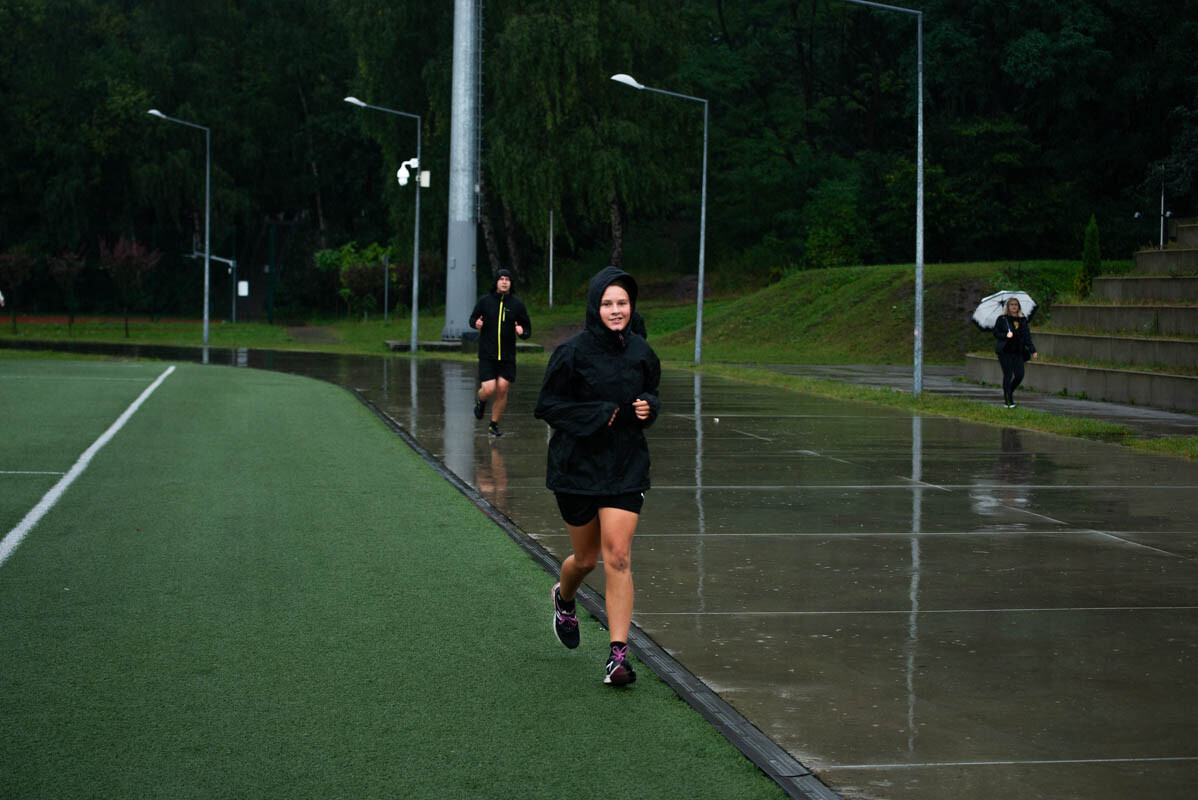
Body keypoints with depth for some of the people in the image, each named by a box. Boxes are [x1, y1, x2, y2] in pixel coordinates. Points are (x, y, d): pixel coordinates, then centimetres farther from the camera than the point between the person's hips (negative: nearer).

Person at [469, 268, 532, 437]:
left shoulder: (517, 304, 2)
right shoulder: (485, 301, 0)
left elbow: (528, 329, 7)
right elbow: (472, 318, 12)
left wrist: (522, 331, -16)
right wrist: (476, 323, -12)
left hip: (507, 356, 1)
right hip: (487, 355, -1)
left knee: (502, 389, -2)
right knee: (489, 390, -11)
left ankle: (494, 424, 17)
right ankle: (480, 400, 27)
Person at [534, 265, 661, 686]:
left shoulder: (640, 351, 2)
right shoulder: (573, 352, -10)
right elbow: (547, 406, -8)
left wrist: (647, 407, -6)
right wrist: (600, 415, -18)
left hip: (626, 466, 2)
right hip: (578, 463, -2)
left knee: (618, 556, -10)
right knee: (586, 558, 12)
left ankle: (618, 653, -9)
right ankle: (564, 598, 48)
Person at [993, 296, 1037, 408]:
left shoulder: (1023, 320, 12)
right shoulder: (1002, 319, 1)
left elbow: (1027, 336, 13)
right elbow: (996, 333, 1)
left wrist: (1032, 350, 6)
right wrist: (1005, 335, -17)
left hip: (1018, 352, 4)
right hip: (1005, 351, -4)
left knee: (1019, 375, -4)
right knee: (1008, 375, -5)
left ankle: (1008, 393, 22)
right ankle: (1008, 401, 0)